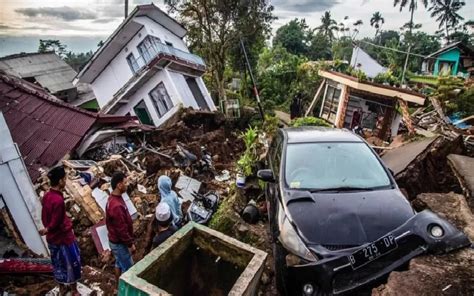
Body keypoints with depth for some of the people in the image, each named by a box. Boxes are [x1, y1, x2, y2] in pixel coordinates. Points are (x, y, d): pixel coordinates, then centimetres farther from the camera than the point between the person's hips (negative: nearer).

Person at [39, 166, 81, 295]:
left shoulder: (46, 196, -3)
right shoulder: (58, 200, -30)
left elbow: (44, 218, 8)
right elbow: (55, 223, -25)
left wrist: (48, 229, 17)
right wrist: (47, 230, -5)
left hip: (52, 239, 8)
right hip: (63, 238, -8)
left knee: (58, 264, 24)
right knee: (72, 264, 11)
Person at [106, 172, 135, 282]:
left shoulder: (114, 198, -1)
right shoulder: (116, 206, -34)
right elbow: (121, 229, -27)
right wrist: (130, 244, -16)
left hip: (116, 240, 10)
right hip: (119, 243, -10)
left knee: (119, 263, 25)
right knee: (128, 268, 7)